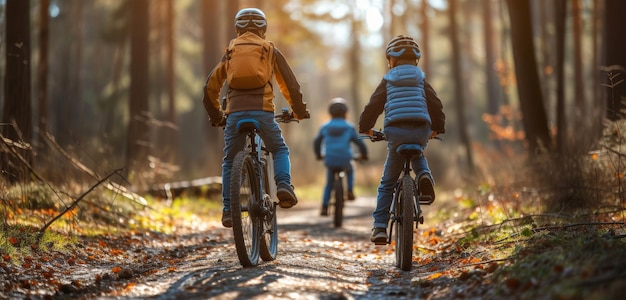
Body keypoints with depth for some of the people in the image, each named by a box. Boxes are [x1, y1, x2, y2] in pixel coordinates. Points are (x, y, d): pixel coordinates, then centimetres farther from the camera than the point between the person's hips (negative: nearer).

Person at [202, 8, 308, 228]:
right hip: (262, 111, -1)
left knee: (230, 162, 15)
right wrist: (299, 111, 31)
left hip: (235, 113, 1)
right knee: (280, 150, 20)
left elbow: (210, 88, 21)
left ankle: (228, 210, 9)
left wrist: (216, 116, 33)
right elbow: (290, 85, 16)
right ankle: (284, 185, -7)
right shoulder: (271, 52, 16)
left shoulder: (230, 53, 20)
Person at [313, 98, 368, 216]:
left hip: (330, 161, 1)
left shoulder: (325, 127, 6)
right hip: (344, 160, -1)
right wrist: (364, 154, 21)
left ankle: (324, 207, 6)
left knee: (329, 184, 18)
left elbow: (316, 142, 14)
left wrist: (318, 154, 32)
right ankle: (350, 190, 15)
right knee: (350, 170, 33)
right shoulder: (349, 127, 1)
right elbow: (360, 143, 3)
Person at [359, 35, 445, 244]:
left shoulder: (387, 82, 13)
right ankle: (424, 174, 5)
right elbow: (436, 104, 14)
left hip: (396, 132, -2)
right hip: (421, 131, 2)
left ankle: (380, 227, 3)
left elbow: (373, 106, 10)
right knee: (417, 154, 39)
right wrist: (437, 128, 29)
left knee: (387, 183, 10)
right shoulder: (421, 81, 16)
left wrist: (365, 127, 26)